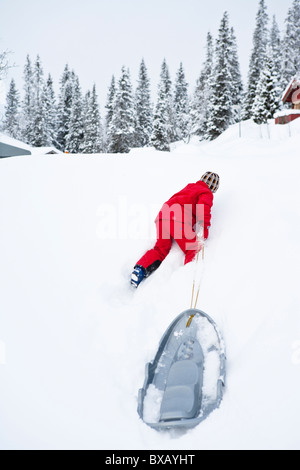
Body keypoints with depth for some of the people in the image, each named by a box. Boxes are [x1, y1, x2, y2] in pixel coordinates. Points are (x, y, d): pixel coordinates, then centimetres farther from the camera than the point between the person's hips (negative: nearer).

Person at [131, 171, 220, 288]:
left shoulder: (189, 187, 34)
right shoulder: (207, 193, 12)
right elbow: (203, 207, -8)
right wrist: (205, 227, -14)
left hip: (163, 215, 7)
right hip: (179, 219, -7)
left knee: (160, 250, 13)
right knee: (193, 251, -5)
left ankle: (140, 269, -4)